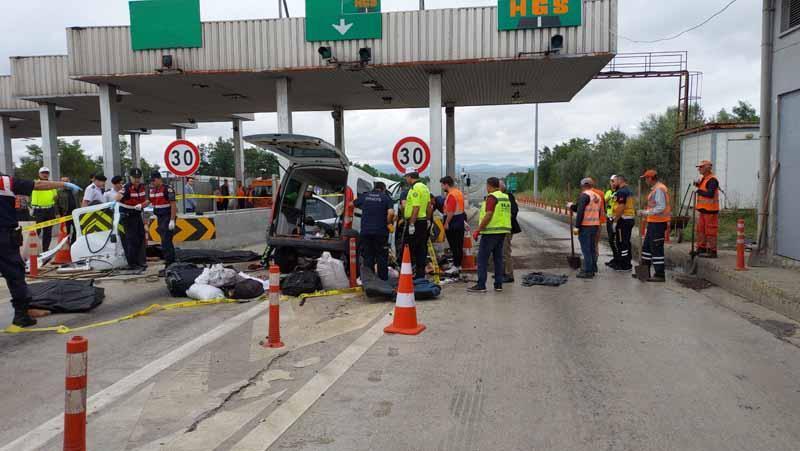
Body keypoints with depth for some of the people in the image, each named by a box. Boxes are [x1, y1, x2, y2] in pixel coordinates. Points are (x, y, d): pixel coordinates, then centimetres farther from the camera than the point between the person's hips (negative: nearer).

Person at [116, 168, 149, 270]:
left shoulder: (143, 187, 2)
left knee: (141, 238, 10)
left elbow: (146, 200, 7)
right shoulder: (127, 187, -19)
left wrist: (141, 205, -12)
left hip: (137, 214, 7)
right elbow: (117, 199, -29)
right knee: (132, 239, -7)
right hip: (127, 216, -7)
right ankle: (132, 264, 0)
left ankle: (141, 262, 19)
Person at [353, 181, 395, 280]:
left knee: (368, 257, 8)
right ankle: (383, 279, 9)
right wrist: (388, 224, 1)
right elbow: (391, 213, -14)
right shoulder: (386, 197, 0)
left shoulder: (364, 196, 9)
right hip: (381, 232, -2)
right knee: (382, 257, 7)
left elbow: (352, 204, 24)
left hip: (365, 231, 2)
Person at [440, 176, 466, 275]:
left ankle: (455, 267, -4)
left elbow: (450, 212, -23)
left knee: (454, 246, -6)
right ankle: (459, 265, 20)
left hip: (453, 222, -10)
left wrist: (446, 223, -18)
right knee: (459, 245, 13)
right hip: (461, 221, 10)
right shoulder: (459, 192, 14)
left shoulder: (451, 195, -17)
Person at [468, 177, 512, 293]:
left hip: (491, 232, -8)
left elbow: (488, 215, -20)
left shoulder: (492, 197, -13)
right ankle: (498, 285, 13)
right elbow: (509, 215, 17)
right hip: (503, 231, 9)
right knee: (498, 258, 12)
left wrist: (478, 230, -17)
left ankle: (481, 285, -4)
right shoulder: (506, 197, 14)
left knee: (482, 258, -4)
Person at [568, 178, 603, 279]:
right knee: (592, 248, 16)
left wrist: (577, 226, -16)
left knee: (586, 249, -5)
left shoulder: (585, 195, -11)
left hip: (585, 226, -8)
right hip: (595, 225, 8)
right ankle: (593, 269, 22)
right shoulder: (598, 196, 15)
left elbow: (580, 212, -18)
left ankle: (588, 271, -4)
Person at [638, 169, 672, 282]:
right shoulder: (655, 189, 15)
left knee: (656, 248, -6)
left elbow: (661, 207, -23)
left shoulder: (659, 189, -16)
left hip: (658, 223, -11)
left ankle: (660, 274, 0)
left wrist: (646, 213, -19)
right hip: (654, 222, 11)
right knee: (647, 246, 16)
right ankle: (645, 271, 25)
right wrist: (646, 213, 17)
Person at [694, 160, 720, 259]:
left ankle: (712, 251, 1)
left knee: (710, 231, -5)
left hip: (710, 210, -10)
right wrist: (698, 185, 9)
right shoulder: (703, 178, 16)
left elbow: (710, 194, -26)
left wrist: (699, 191, -13)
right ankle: (701, 248, 23)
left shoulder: (712, 180, -15)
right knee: (700, 229, 14)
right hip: (703, 209, 10)